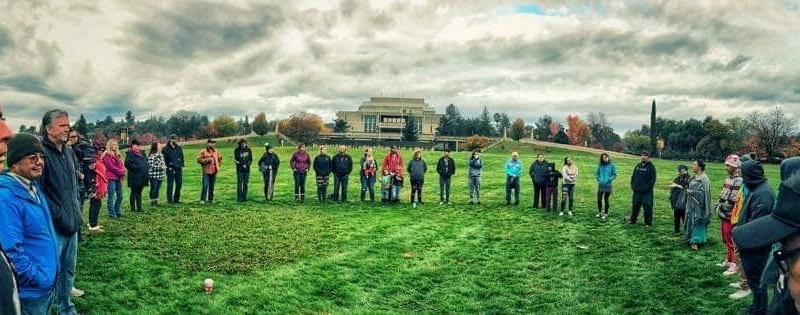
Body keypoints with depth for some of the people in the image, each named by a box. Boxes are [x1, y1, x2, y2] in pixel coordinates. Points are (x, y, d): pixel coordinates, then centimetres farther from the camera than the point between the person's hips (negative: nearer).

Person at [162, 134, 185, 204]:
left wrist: (182, 164, 9)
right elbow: (164, 159, -7)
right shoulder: (166, 148, -5)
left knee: (179, 184, 8)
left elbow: (182, 157, 18)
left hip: (178, 169, 6)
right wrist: (168, 165, -12)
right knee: (170, 185, -2)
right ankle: (169, 200, 3)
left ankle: (176, 199, 18)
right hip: (171, 169, -6)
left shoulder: (179, 148, 12)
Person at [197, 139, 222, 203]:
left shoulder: (216, 151, 14)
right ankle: (203, 199, -5)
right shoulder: (203, 151, -1)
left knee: (212, 186, 10)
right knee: (205, 186, -11)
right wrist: (207, 160, -16)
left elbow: (220, 159, 26)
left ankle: (211, 199, 19)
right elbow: (199, 159, -8)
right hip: (206, 171, -5)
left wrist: (218, 165, 11)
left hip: (214, 172, 5)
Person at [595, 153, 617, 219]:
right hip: (600, 185, 3)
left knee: (606, 200, 4)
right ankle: (600, 212, 22)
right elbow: (596, 173, 10)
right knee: (599, 199, 4)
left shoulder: (612, 165, -6)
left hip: (608, 185, -3)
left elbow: (614, 175, -3)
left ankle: (606, 214, 16)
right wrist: (598, 179, -5)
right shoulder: (600, 165, 1)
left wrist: (609, 179, -15)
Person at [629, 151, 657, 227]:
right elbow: (633, 176, 19)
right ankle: (633, 220, 26)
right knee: (635, 206, 12)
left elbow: (652, 179, -11)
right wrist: (632, 186, 9)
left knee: (647, 207, -2)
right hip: (637, 191, 6)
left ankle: (648, 223, 7)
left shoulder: (651, 167, -5)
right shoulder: (638, 166, 13)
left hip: (646, 192, -5)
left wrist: (648, 188, -16)